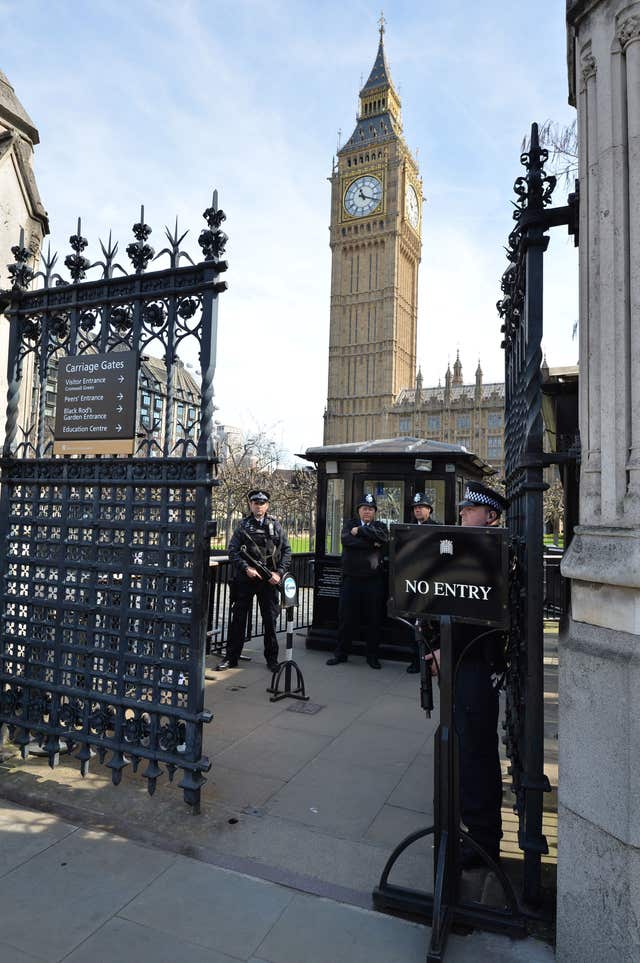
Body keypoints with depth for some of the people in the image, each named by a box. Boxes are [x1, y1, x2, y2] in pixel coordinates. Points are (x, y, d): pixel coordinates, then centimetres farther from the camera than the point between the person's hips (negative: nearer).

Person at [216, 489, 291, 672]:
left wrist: (279, 572, -7)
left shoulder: (276, 526, 6)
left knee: (270, 619, 7)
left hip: (269, 580, 0)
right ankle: (231, 657, 17)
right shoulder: (243, 525, 4)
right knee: (238, 619, 6)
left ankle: (272, 659, 19)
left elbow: (286, 551, 5)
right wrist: (246, 568, -13)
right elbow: (232, 551, -1)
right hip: (245, 579, 0)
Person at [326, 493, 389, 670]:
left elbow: (383, 538, -15)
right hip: (351, 578, 0)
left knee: (374, 619, 6)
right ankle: (341, 653, 19)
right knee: (346, 617, 5)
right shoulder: (350, 524, 9)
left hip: (374, 580, 0)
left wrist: (360, 530, -10)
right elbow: (346, 540, -12)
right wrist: (371, 544, -13)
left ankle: (372, 655, 20)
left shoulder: (380, 526, 9)